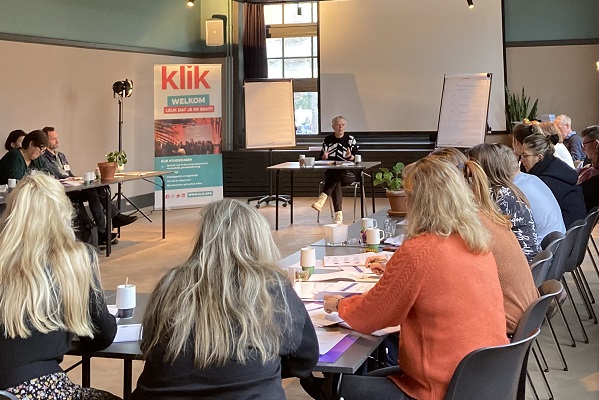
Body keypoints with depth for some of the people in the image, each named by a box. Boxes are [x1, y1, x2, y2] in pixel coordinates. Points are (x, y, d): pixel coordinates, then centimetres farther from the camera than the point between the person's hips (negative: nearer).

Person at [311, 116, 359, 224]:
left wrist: (350, 156, -20)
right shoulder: (327, 140, 12)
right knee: (336, 183, -34)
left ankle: (321, 199, -46)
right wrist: (324, 157, -12)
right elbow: (320, 159, 12)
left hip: (348, 173, -1)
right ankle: (339, 215, -43)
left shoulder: (350, 139, 7)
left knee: (336, 176, -36)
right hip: (330, 173, 1)